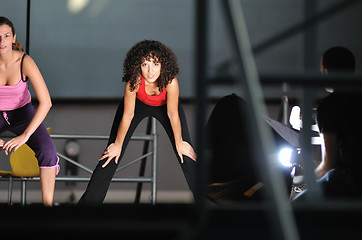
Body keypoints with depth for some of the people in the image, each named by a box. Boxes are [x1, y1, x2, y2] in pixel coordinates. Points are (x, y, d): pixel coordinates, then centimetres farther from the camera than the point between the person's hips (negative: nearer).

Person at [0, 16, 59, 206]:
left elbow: (46, 102, -28)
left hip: (22, 112, -1)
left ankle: (48, 205, -23)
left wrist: (25, 135, -35)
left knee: (47, 150, -29)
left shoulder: (25, 62, -26)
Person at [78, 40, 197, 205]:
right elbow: (127, 115, -24)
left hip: (164, 105, 0)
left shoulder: (170, 81, -40)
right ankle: (89, 200, 8)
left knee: (187, 157, -6)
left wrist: (179, 143, -11)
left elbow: (173, 115, -25)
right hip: (139, 104, 0)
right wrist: (118, 145, -12)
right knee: (112, 156, -3)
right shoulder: (134, 81, -38)